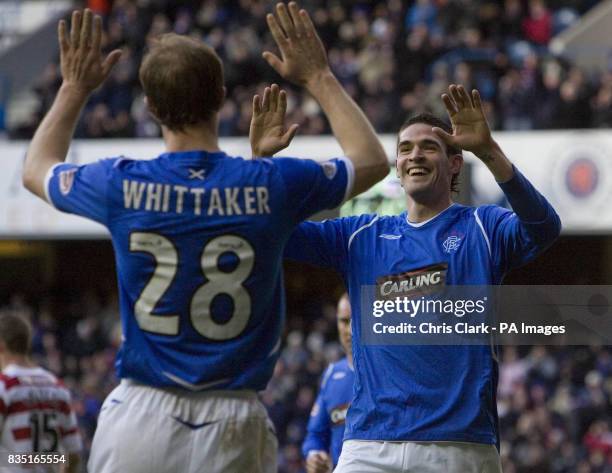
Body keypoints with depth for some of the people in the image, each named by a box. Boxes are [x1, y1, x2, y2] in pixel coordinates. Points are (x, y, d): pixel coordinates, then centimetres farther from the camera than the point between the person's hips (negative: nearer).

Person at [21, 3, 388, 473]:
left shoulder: (122, 185, -3)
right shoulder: (269, 185, -5)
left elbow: (37, 169, 22)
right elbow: (372, 160, 16)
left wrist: (75, 88, 32)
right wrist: (319, 78, 24)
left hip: (137, 418, 0)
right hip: (232, 422, 0)